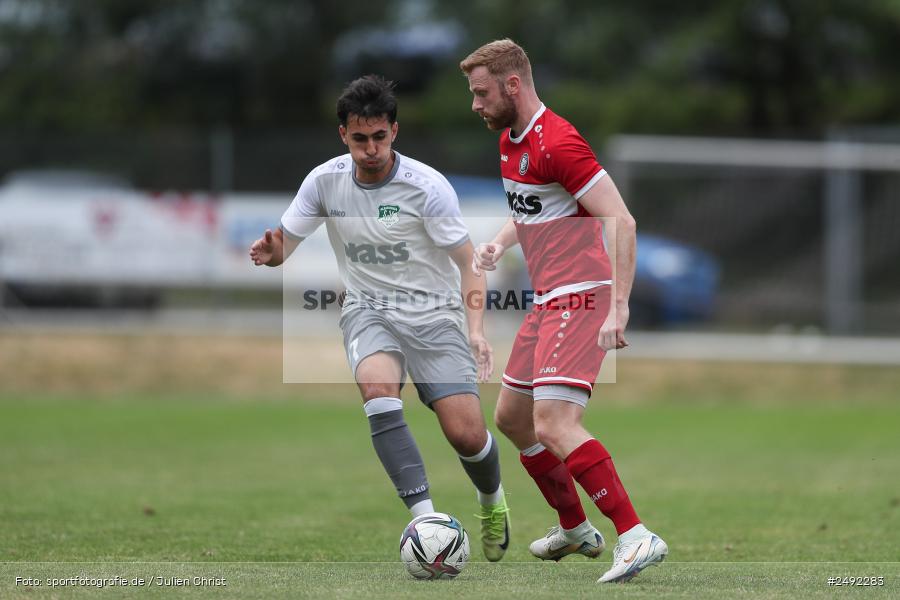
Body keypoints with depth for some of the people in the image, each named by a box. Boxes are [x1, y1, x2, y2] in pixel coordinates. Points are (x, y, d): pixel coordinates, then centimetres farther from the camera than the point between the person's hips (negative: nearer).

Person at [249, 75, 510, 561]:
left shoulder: (427, 186, -13)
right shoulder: (324, 181, -4)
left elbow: (467, 264, -8)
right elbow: (284, 244, 4)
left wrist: (476, 329, -22)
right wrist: (270, 252, -21)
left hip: (433, 314, -2)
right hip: (368, 311, 2)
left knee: (467, 434, -13)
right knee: (378, 387, -33)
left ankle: (492, 502, 24)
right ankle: (424, 516, -35)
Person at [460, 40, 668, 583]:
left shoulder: (556, 143, -18)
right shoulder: (510, 141, 13)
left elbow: (622, 222, -22)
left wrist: (619, 308, -29)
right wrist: (501, 243, 9)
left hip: (579, 297, -10)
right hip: (548, 301, 10)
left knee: (554, 425, -22)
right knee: (512, 417, 19)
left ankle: (636, 537, -23)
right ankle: (575, 529, 32)